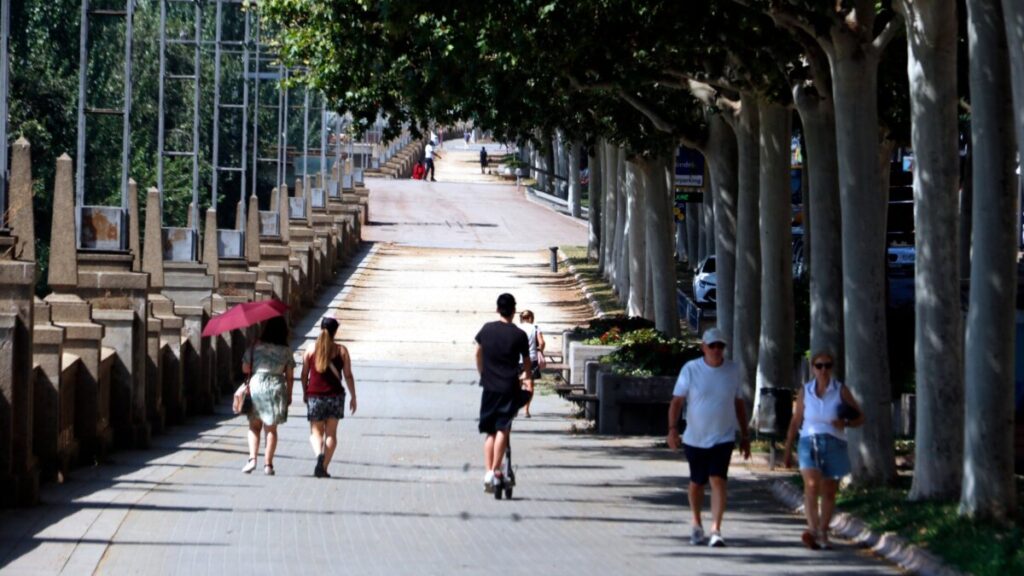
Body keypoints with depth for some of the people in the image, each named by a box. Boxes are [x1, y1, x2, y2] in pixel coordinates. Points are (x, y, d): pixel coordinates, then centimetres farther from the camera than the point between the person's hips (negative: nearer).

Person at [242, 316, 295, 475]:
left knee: (254, 426, 12)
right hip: (277, 388, 0)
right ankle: (268, 463, 7)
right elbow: (289, 376, 1)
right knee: (271, 428, 10)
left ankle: (252, 458, -5)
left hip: (256, 386, 0)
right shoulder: (286, 351, -1)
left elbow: (245, 368, -1)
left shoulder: (255, 347, -4)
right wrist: (289, 395, 11)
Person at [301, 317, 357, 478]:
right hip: (335, 395, 0)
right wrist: (353, 397, 9)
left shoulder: (311, 350, 0)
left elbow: (304, 375, 5)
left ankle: (319, 454, -25)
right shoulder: (341, 350, -1)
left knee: (316, 432, 5)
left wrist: (305, 393, 19)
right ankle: (323, 467, 1)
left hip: (314, 395, 0)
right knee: (331, 433, 7)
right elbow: (348, 376, 0)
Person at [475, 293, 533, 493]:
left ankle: (488, 471, 5)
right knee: (502, 429, -5)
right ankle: (495, 470, -16)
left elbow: (478, 353, 19)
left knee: (490, 431, 11)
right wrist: (529, 379, 25)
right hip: (509, 387, -3)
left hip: (489, 387, 3)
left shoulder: (487, 330, 4)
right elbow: (526, 361, 8)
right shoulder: (519, 335, -4)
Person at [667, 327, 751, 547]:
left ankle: (716, 530, -18)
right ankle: (697, 525, 34)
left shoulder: (732, 370, 3)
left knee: (718, 481, -15)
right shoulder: (691, 369, -4)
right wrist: (673, 429, -17)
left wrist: (744, 436, 12)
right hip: (695, 438, 0)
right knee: (696, 483, 13)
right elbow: (676, 401, -4)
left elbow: (739, 404, 12)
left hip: (723, 438, 0)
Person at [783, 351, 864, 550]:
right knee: (811, 485, -21)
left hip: (834, 444, 1)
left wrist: (845, 423, -13)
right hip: (809, 442, -1)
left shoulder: (840, 391, 4)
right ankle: (813, 529, -35)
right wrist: (787, 450, 14)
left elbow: (860, 417, 8)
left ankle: (823, 535, 16)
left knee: (829, 492, 5)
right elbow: (795, 422, 14)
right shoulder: (805, 392, 8)